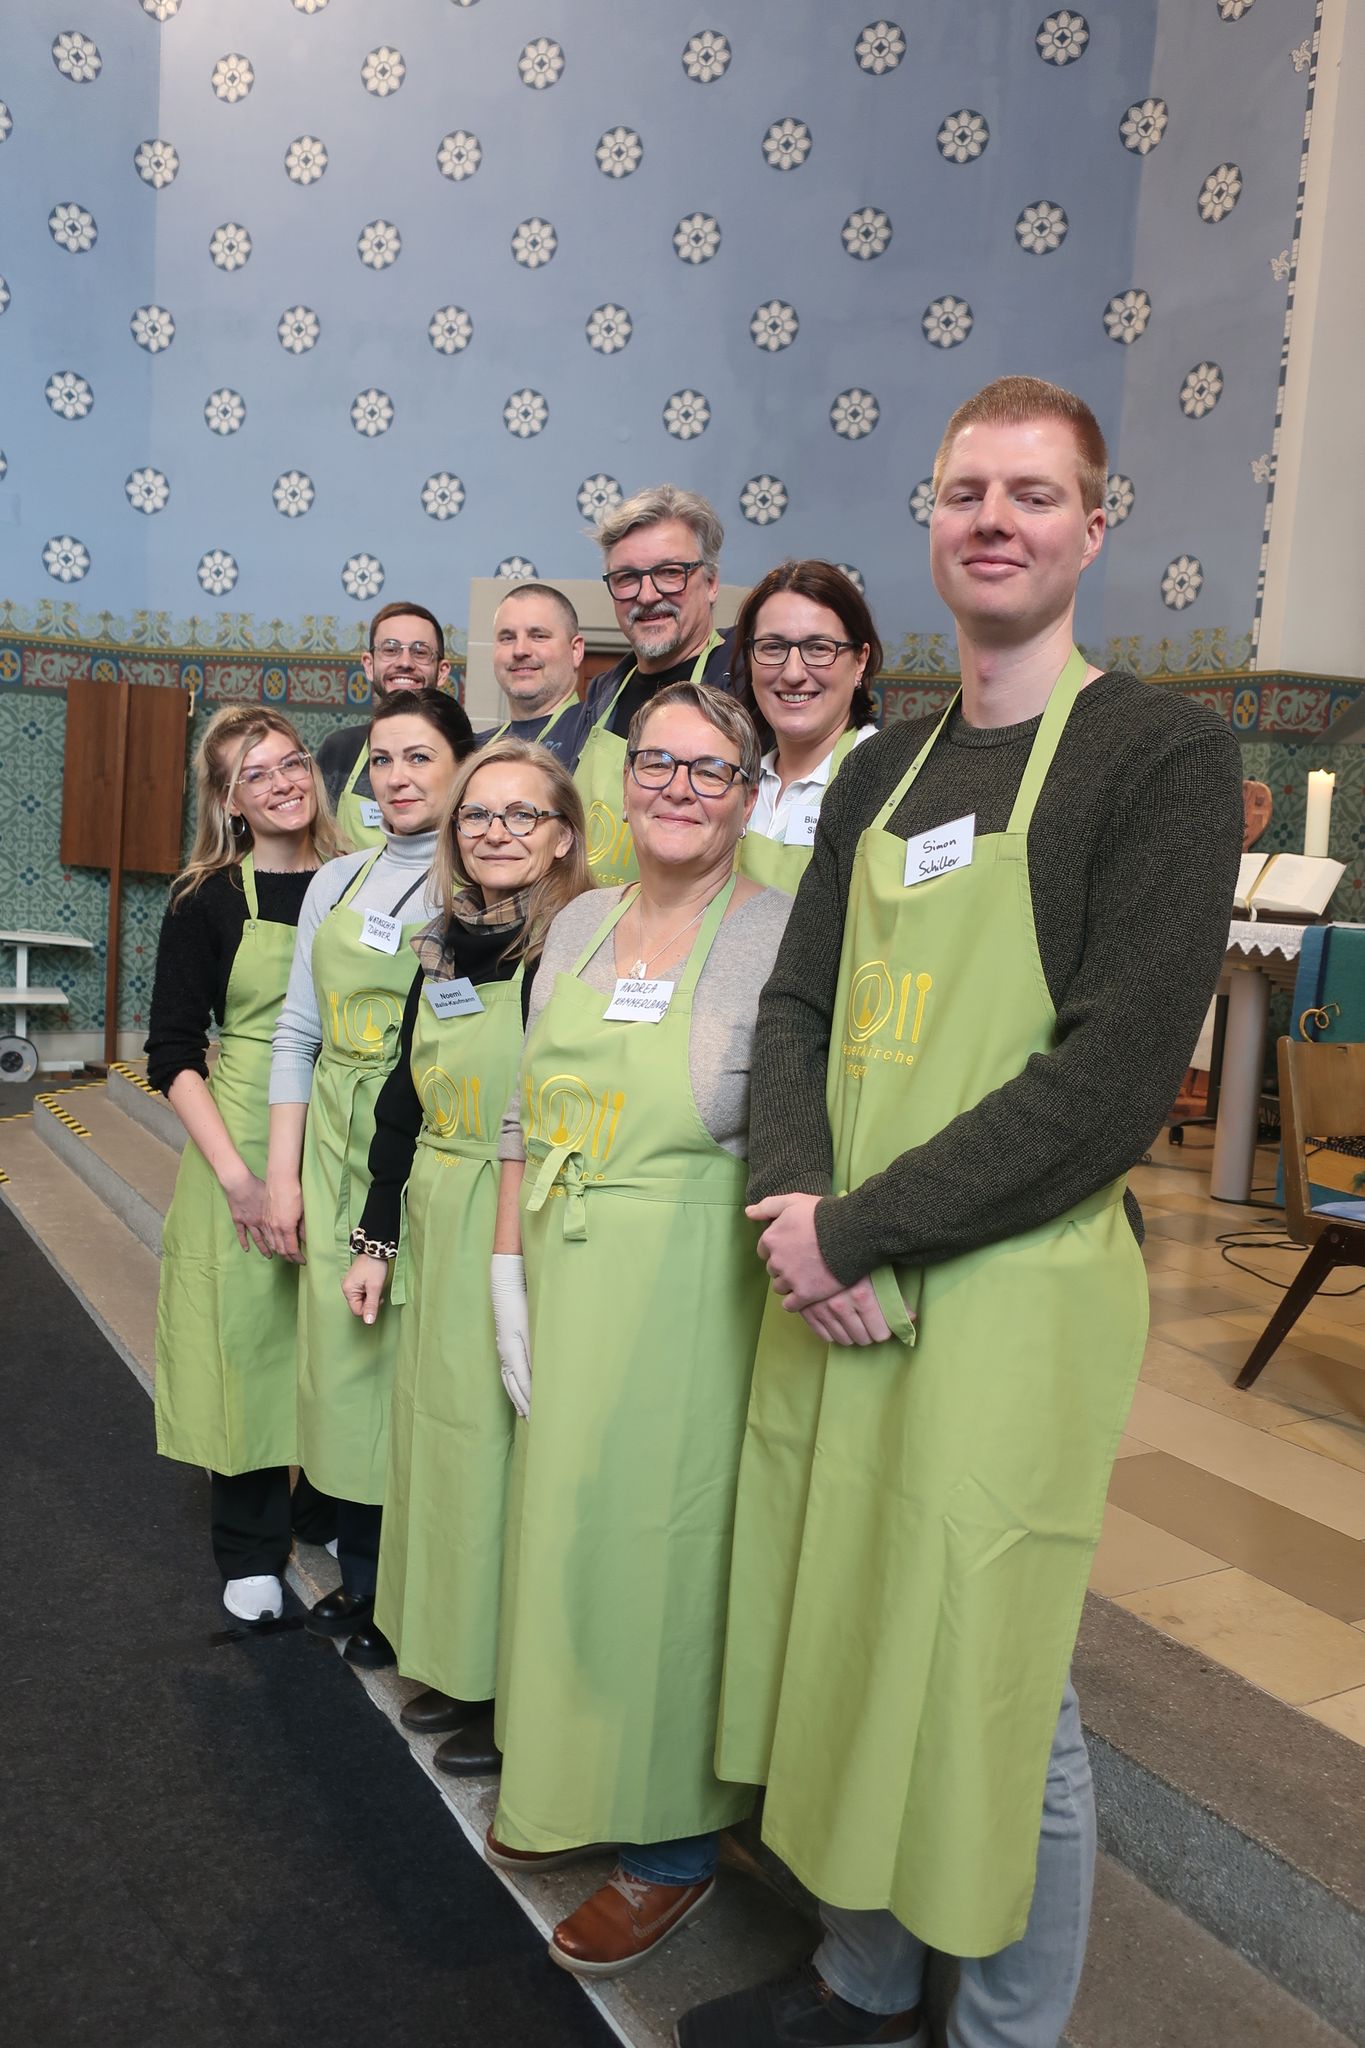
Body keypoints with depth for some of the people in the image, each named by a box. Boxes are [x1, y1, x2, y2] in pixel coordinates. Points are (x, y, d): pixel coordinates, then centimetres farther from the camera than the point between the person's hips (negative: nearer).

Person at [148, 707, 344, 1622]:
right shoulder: (209, 903, -4)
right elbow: (173, 1054, -6)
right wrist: (235, 1172, -14)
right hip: (245, 1139, -2)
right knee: (251, 1329, 5)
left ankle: (330, 1514, 32)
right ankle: (251, 1549, 24)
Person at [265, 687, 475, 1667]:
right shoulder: (337, 882, 11)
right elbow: (298, 1033, 11)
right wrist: (282, 1168, 5)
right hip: (335, 1146, 5)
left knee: (414, 1356, 1)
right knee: (339, 1352, 9)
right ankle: (361, 1580, 28)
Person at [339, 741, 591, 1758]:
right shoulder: (443, 950, 10)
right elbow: (404, 1103, 14)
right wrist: (378, 1238, 13)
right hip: (438, 1235, 7)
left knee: (505, 1443, 3)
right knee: (436, 1428, 16)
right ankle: (455, 1664, 36)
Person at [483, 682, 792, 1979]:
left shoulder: (777, 932, -10)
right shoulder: (579, 925, 8)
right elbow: (530, 1115, 11)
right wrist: (510, 1276, 7)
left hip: (691, 1290, -6)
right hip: (567, 1286, 6)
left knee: (665, 1542, 6)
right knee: (564, 1522, 18)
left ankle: (675, 1844, 28)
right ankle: (570, 1782, 42)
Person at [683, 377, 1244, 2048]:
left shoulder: (1163, 753, -8)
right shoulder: (881, 773, 12)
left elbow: (1115, 1078, -17)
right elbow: (796, 1006, 10)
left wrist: (861, 1233, -16)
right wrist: (797, 1205, -9)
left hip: (1011, 1295, -6)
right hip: (832, 1284, 6)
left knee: (992, 1692, 8)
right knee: (844, 1644, 19)